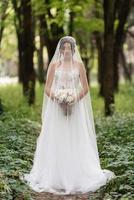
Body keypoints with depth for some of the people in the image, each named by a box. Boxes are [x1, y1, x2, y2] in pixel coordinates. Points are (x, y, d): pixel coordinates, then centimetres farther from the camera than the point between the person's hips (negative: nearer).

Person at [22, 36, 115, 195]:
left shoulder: (79, 65, 4)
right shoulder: (54, 65, 6)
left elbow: (85, 88, 4)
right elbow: (47, 88, 4)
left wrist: (75, 98, -12)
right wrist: (56, 98, -13)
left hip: (75, 108, -1)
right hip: (56, 108, 1)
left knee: (75, 143, -1)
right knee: (55, 142, 0)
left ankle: (77, 177, 7)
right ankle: (55, 177, 6)